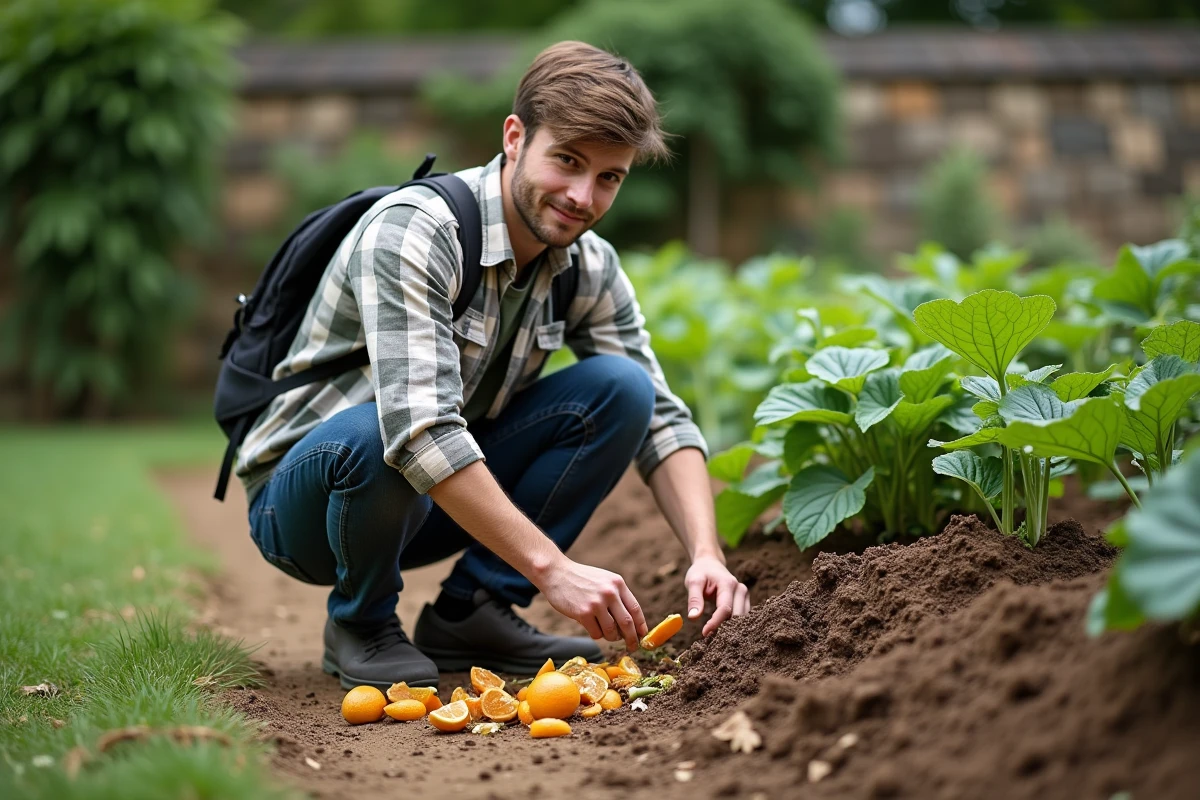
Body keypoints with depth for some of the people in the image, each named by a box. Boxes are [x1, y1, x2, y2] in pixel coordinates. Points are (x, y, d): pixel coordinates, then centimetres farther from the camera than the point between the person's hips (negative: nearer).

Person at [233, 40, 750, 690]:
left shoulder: (589, 267, -5)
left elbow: (661, 417, -6)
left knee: (620, 388, -13)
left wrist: (707, 554, -23)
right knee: (372, 434, -40)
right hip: (303, 496, -5)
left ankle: (470, 611, -5)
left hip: (450, 496, 6)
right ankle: (360, 621, -7)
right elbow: (418, 430, -38)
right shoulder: (411, 230, -28)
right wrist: (551, 567, -41)